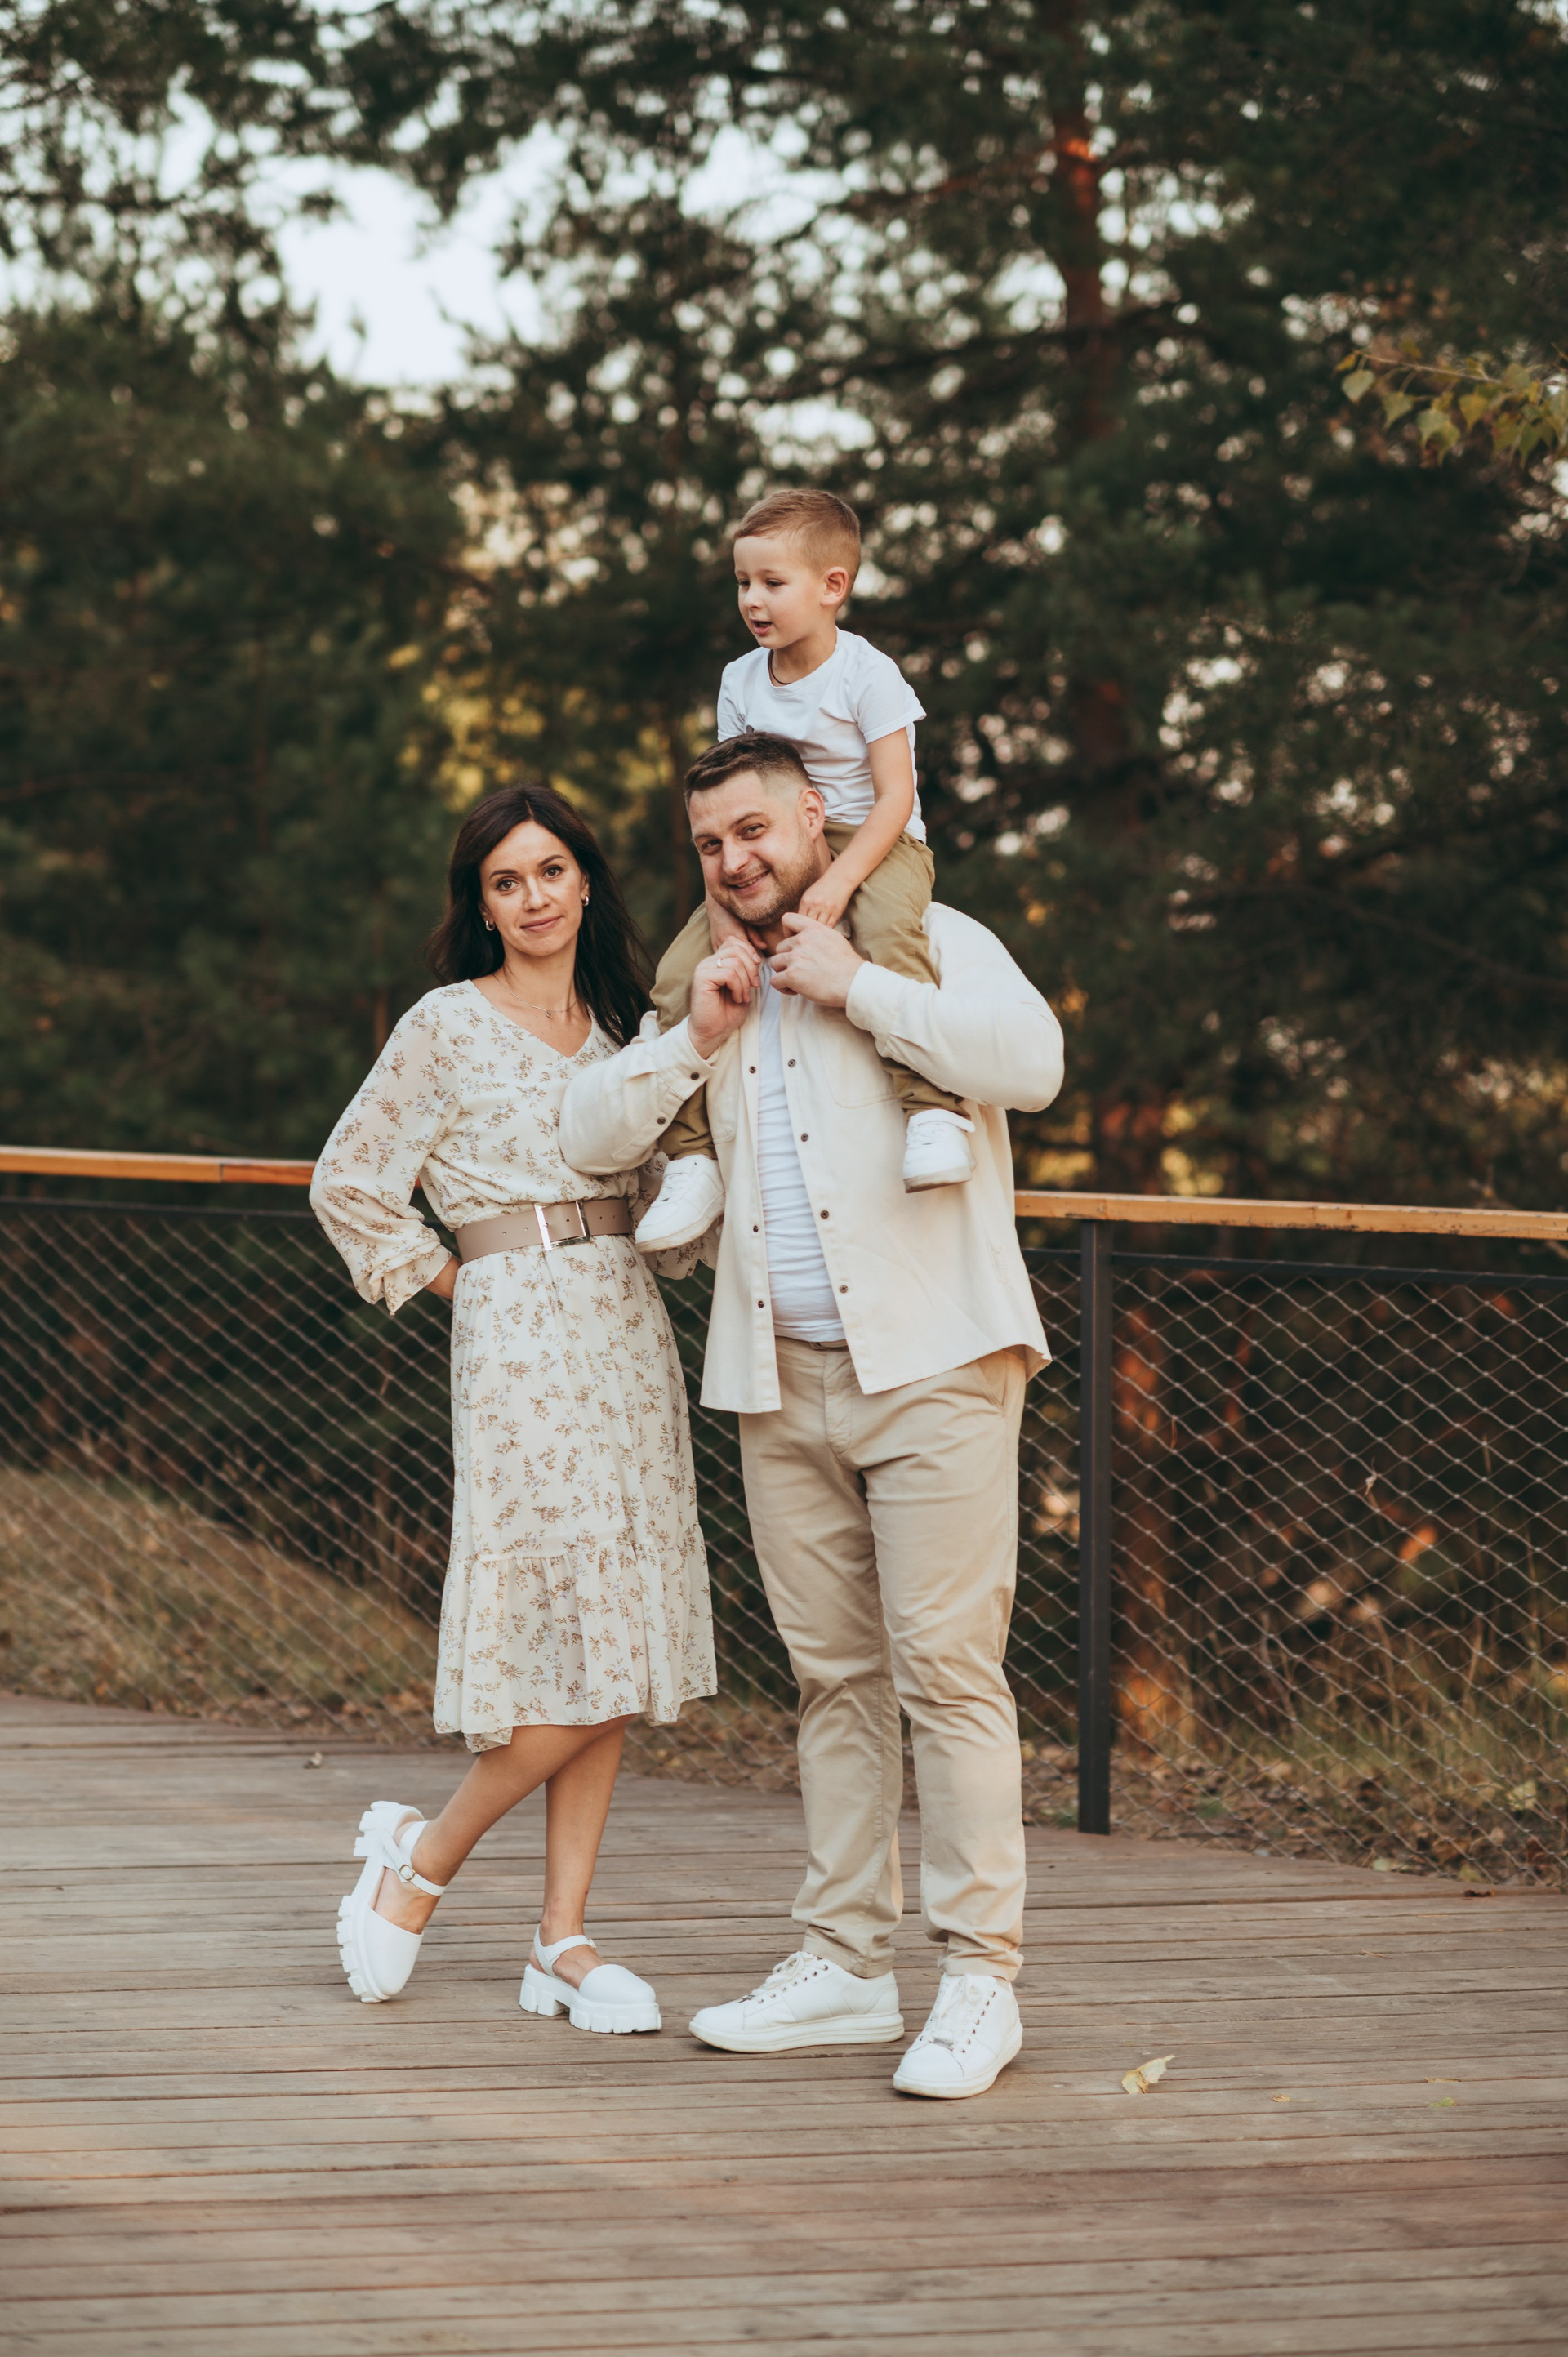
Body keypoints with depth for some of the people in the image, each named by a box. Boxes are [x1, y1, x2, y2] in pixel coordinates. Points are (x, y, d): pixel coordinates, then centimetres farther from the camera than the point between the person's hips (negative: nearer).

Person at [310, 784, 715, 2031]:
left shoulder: (617, 1024, 16)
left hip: (630, 1330, 6)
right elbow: (348, 1182, 0)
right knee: (575, 1647, -13)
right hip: (519, 1336, -6)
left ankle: (565, 1939, 5)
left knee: (620, 1643, 1)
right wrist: (438, 1274, 0)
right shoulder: (449, 1028, -1)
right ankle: (422, 1856, 7)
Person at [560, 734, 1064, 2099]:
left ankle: (981, 1980, -9)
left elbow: (1030, 1060, -16)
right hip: (782, 1381, 6)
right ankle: (845, 1965, 12)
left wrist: (856, 987, -12)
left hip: (931, 1368, -6)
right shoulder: (720, 988, 21)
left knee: (946, 1669, -10)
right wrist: (697, 1037, 2)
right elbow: (592, 1139, 17)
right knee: (833, 1678, 8)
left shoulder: (928, 942, 3)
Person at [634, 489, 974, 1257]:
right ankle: (692, 1154, -6)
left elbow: (896, 798, -15)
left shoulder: (866, 675, -11)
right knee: (678, 975, -12)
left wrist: (837, 882, -26)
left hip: (873, 845, -6)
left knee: (888, 930, -41)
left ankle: (932, 1109, -47)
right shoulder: (741, 683, 7)